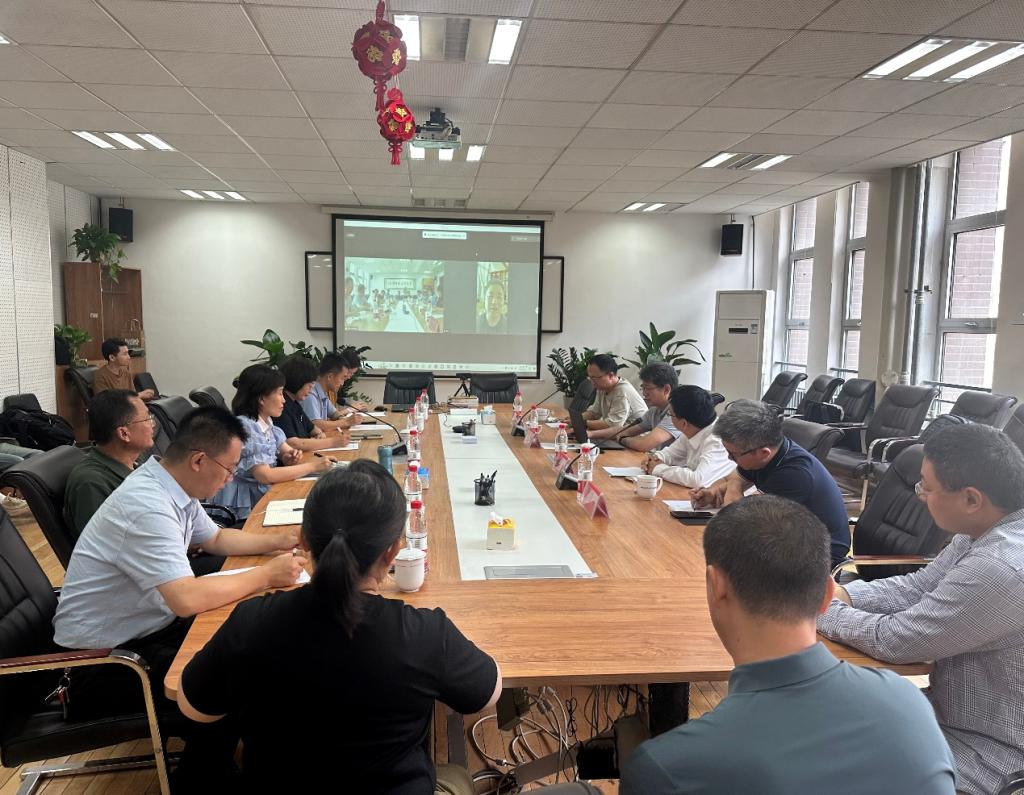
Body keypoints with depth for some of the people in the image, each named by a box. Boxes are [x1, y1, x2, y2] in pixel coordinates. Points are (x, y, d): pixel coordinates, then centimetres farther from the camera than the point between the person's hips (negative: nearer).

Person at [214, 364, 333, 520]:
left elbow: (285, 451, 15)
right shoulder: (244, 427, -19)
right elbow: (264, 475, -23)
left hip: (263, 494, 7)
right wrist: (311, 466, -19)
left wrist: (290, 457, -9)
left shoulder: (267, 422, 5)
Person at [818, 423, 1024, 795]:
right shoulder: (990, 529, -4)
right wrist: (840, 593, -7)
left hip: (991, 753, -8)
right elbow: (919, 586, 6)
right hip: (959, 712, 8)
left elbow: (894, 640, -25)